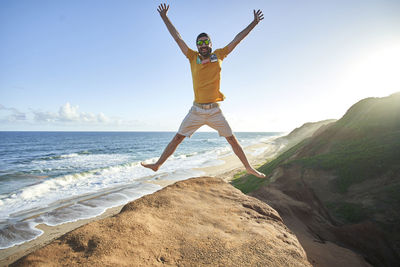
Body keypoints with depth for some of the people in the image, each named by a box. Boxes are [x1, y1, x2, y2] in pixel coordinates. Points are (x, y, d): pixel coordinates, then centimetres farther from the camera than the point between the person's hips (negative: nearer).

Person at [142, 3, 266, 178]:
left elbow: (237, 39, 11)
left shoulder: (218, 55, 5)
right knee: (177, 138, 5)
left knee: (232, 140, 7)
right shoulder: (193, 57, 5)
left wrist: (254, 23, 14)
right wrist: (164, 17, 11)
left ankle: (248, 167, 22)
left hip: (215, 111, 0)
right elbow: (177, 37, 9)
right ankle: (158, 165, 17)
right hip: (196, 110, 0)